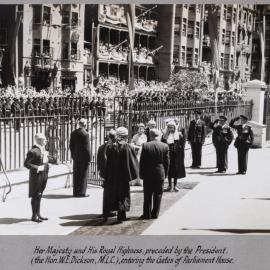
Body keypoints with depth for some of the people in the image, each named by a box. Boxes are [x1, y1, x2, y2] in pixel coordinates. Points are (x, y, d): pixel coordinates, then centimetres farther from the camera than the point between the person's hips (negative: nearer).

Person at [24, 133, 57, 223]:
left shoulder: (44, 150, 8)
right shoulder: (33, 151, -19)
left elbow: (48, 158, 23)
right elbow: (26, 163, -19)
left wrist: (55, 160, 6)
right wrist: (37, 168, -25)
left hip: (44, 175, 8)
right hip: (36, 176, -8)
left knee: (39, 195, 17)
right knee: (35, 195, 0)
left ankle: (38, 214, 27)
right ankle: (34, 216, 10)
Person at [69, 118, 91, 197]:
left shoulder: (73, 133, 5)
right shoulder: (85, 134, -15)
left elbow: (71, 145, 9)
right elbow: (87, 147, -15)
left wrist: (73, 155, 17)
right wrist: (89, 157, -9)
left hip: (76, 157, 6)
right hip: (84, 157, -6)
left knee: (76, 175, 11)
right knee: (83, 175, 1)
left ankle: (75, 192, 17)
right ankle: (82, 192, 2)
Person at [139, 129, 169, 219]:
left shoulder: (145, 146, -8)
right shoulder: (165, 146, -5)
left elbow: (142, 162, -5)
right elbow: (167, 162, 0)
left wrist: (141, 174, 4)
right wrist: (165, 173, 11)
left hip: (148, 174, -1)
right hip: (160, 174, 1)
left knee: (147, 195, 8)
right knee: (158, 195, 9)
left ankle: (147, 214, 11)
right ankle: (155, 214, 12)